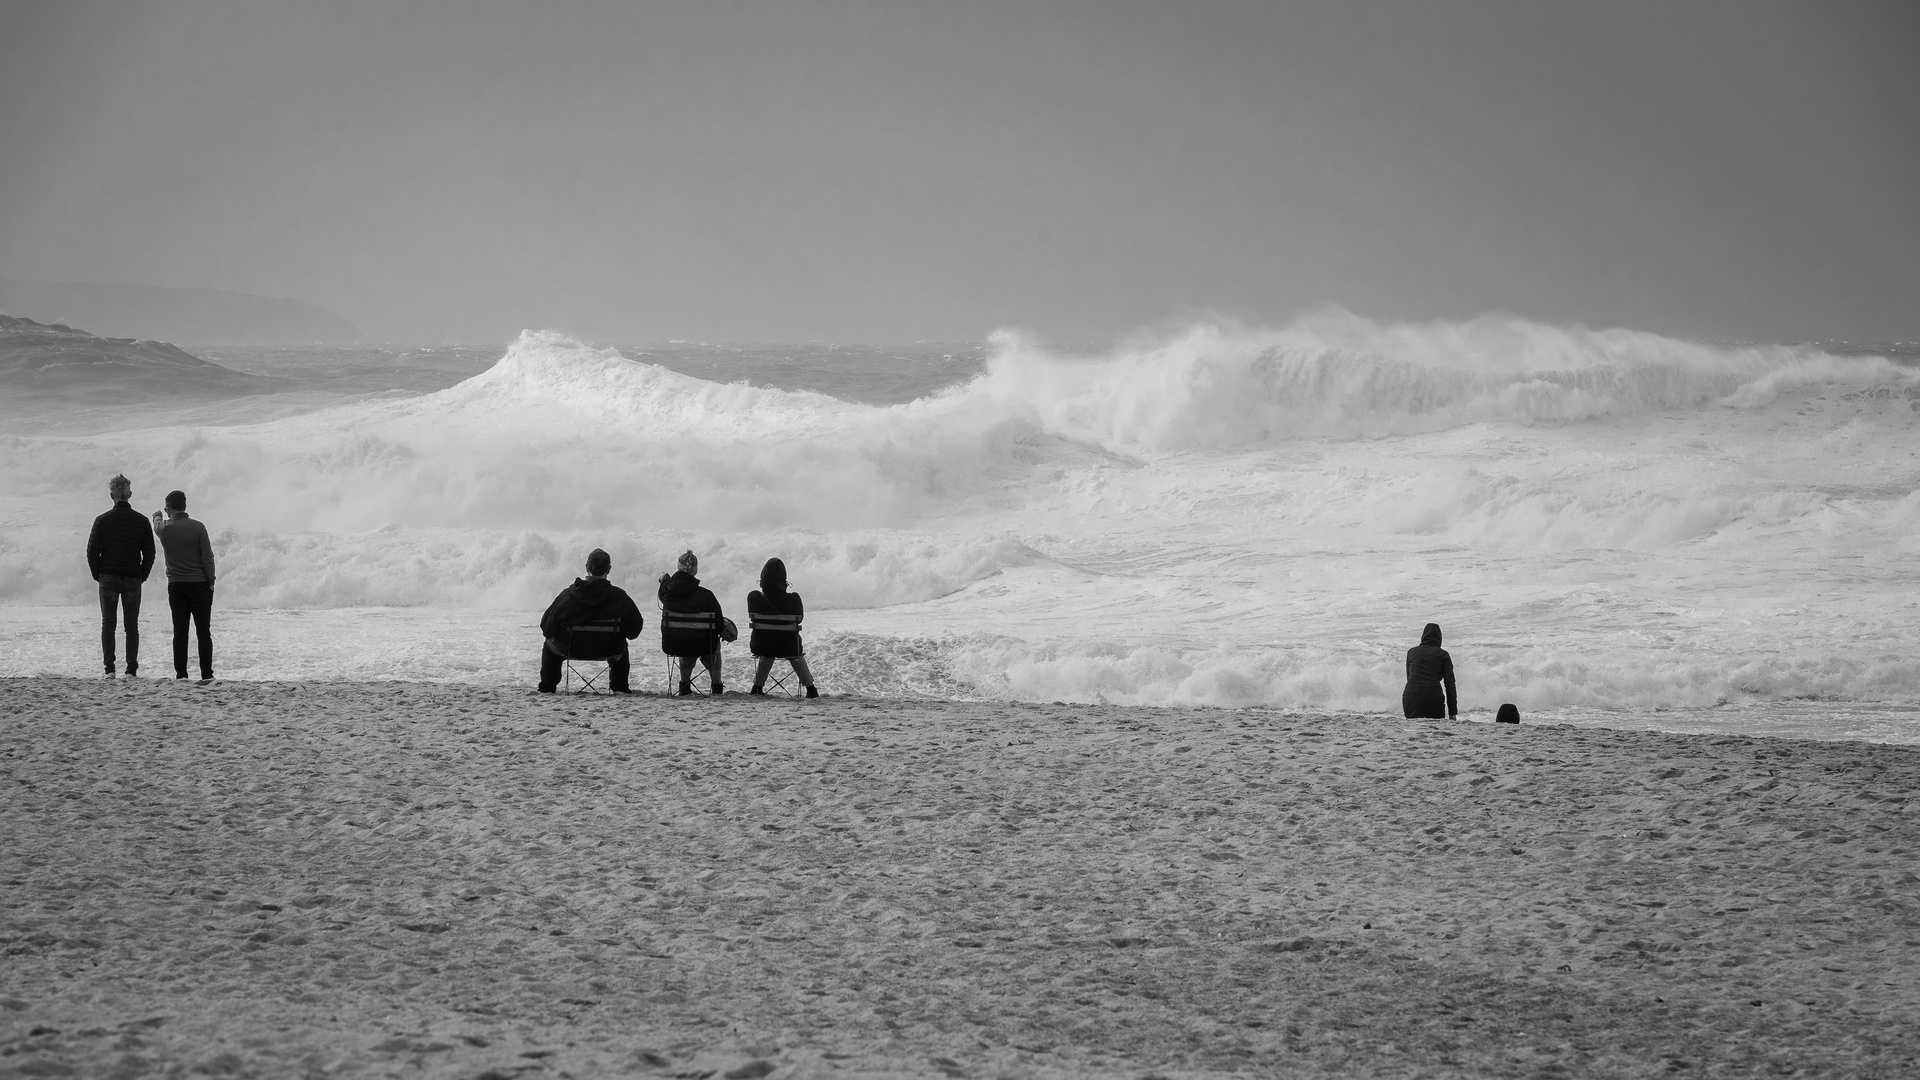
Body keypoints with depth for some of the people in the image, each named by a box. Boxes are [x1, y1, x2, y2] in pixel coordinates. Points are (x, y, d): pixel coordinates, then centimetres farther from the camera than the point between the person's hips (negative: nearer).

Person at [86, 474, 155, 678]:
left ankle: (109, 669, -3)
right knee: (132, 625, 5)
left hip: (108, 577, -1)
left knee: (108, 623, 4)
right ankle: (131, 670, -1)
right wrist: (142, 576, 11)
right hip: (133, 578, 1)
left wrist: (97, 575, 7)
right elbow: (149, 552, 2)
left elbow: (92, 550, -4)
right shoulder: (141, 521, 1)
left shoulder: (103, 520, -4)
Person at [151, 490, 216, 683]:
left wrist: (157, 516, 45)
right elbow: (207, 557, -8)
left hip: (176, 585, 2)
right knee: (203, 632, 0)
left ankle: (181, 674, 2)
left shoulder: (165, 529, -2)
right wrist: (211, 581, 2)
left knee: (180, 632, 5)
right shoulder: (197, 527, -7)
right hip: (199, 584, -2)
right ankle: (206, 675, -4)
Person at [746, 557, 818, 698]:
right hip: (788, 648, -1)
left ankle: (757, 687, 44)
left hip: (761, 647, 1)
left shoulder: (753, 597, -17)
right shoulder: (793, 599, -20)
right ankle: (811, 690, 43)